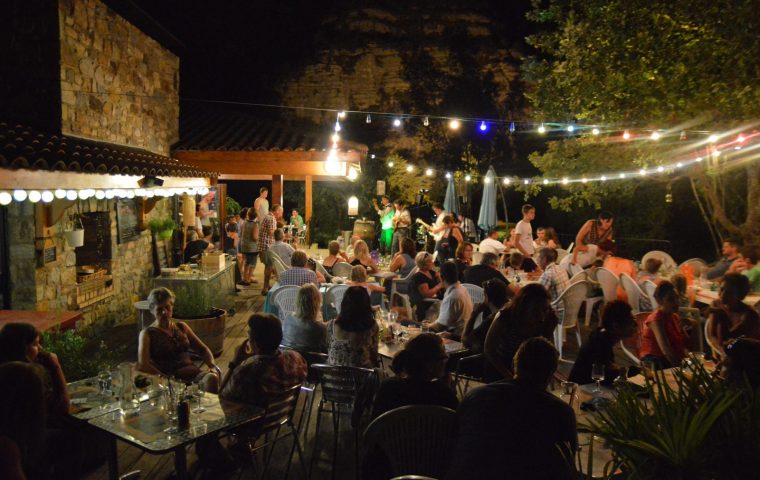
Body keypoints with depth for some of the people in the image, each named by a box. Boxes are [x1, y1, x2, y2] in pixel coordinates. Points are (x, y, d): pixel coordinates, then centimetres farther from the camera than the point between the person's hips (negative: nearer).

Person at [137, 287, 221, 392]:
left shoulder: (181, 327, 22)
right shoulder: (147, 333, 8)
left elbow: (203, 349, 25)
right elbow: (142, 365, -8)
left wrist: (212, 365, 3)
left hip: (193, 373, 5)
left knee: (212, 378, -32)